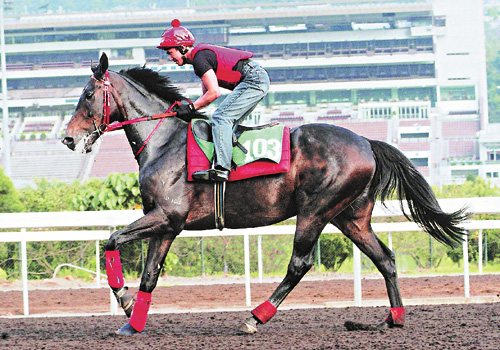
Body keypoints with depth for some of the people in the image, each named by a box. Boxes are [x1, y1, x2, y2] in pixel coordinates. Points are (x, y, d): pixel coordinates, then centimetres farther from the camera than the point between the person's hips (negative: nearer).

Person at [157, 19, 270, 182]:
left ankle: (222, 168, -28)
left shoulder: (199, 58, -12)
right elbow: (207, 95, 23)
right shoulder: (201, 55, 20)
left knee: (220, 117, -17)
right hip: (260, 78, 11)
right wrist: (185, 108, 11)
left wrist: (190, 108, -8)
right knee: (228, 122, 13)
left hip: (253, 78, -11)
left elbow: (214, 93, -17)